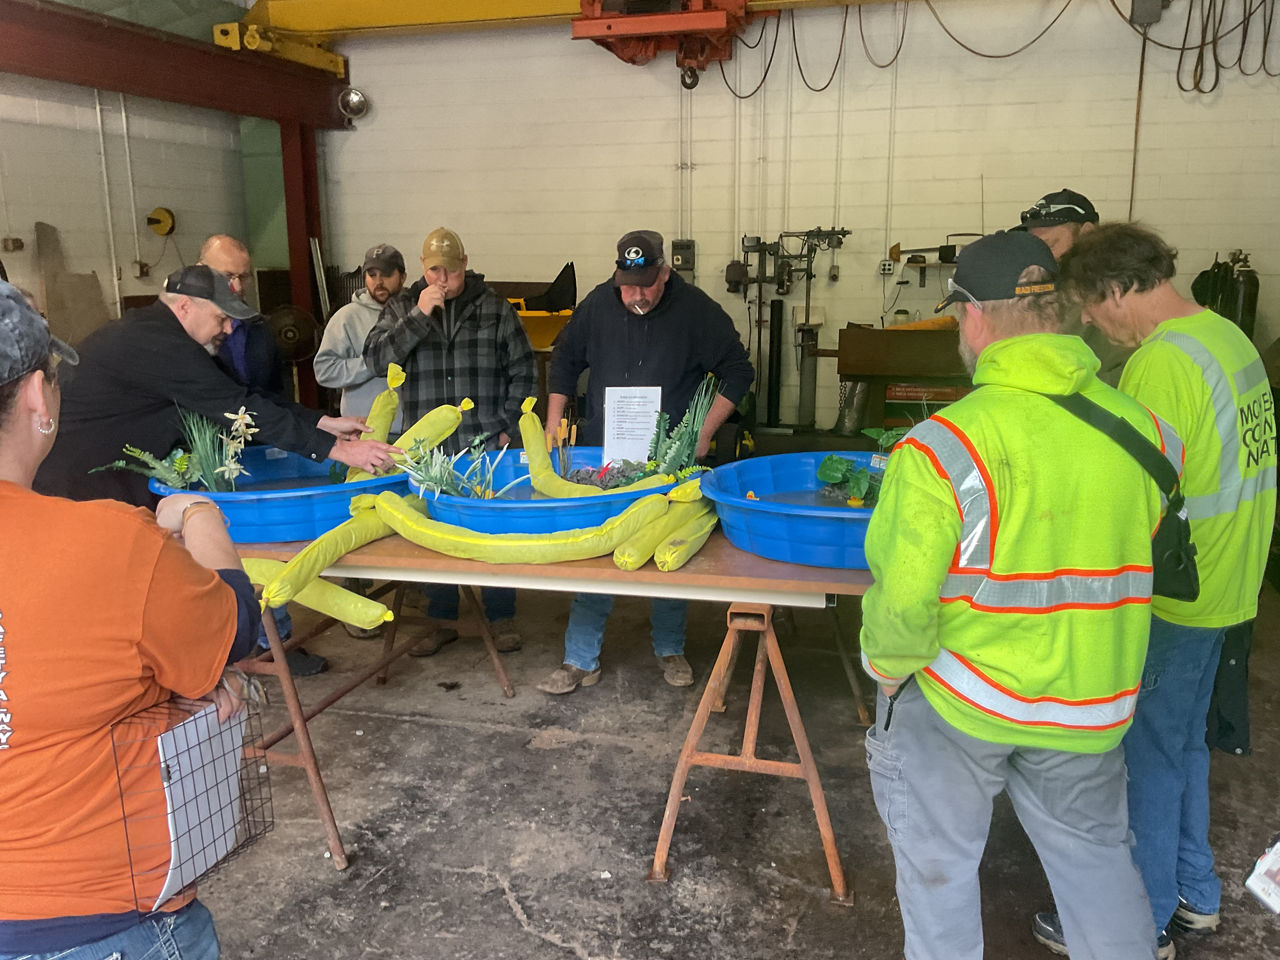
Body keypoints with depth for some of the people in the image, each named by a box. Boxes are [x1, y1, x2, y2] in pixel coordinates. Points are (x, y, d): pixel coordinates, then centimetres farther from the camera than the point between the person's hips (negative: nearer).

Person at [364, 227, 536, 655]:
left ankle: (501, 619, 19)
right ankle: (443, 620, 24)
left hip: (486, 446, -1)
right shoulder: (400, 309, 8)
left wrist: (507, 427, 0)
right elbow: (376, 359, -8)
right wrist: (419, 315, -15)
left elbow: (522, 372, 6)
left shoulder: (495, 307, 4)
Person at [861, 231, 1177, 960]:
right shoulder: (1143, 430, -7)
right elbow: (1140, 558, 6)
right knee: (1094, 851, 26)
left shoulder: (945, 445, -23)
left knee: (939, 856, 19)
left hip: (958, 697, -4)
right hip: (1090, 706, 4)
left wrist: (889, 667, -4)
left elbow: (904, 593, -23)